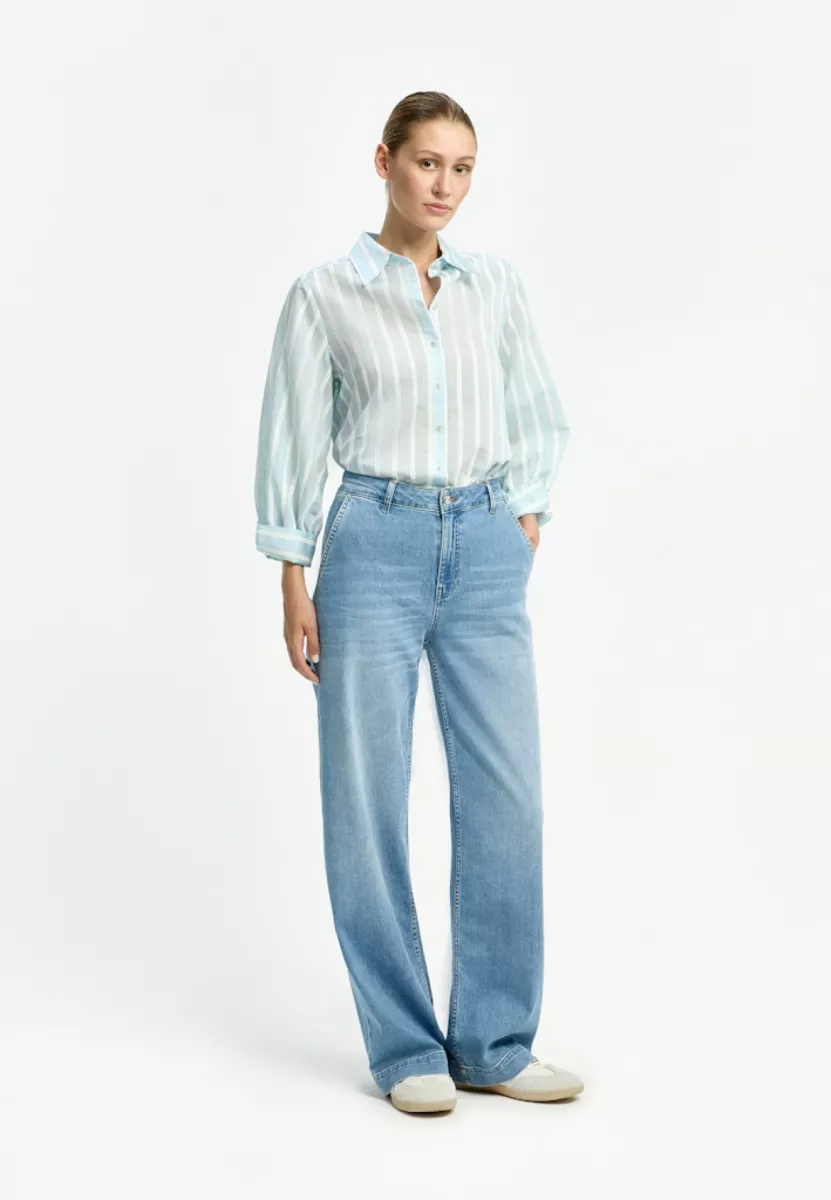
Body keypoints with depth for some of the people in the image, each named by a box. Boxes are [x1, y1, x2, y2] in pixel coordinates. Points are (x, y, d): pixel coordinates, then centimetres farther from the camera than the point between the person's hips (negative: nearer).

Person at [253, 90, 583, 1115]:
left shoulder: (495, 285, 10)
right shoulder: (326, 294, 0)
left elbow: (540, 418, 18)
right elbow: (293, 444, 0)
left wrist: (525, 529, 6)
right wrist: (294, 586, -3)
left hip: (486, 552, 3)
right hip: (376, 544, -3)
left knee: (506, 797, 1)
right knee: (370, 801, -1)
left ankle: (494, 1043, 13)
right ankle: (406, 1047, 12)